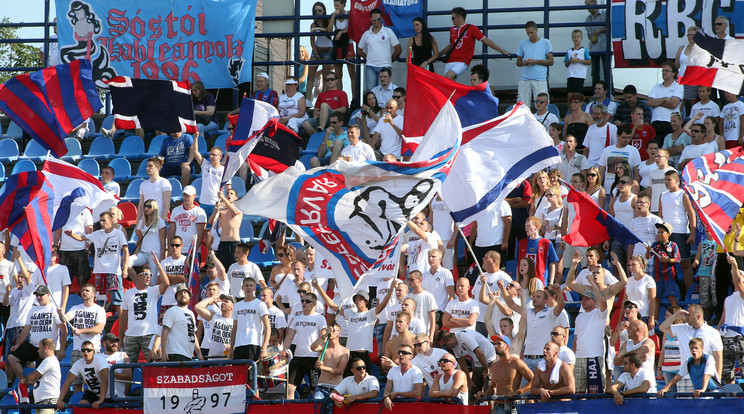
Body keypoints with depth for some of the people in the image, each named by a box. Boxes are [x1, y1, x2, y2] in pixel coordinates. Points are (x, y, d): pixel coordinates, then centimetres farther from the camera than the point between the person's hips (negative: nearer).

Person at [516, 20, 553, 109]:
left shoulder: (546, 43, 6)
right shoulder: (523, 44, 13)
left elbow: (551, 62, 3)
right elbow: (518, 63, 17)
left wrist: (537, 62, -12)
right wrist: (523, 63, -7)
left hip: (540, 79, -3)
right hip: (524, 79, 3)